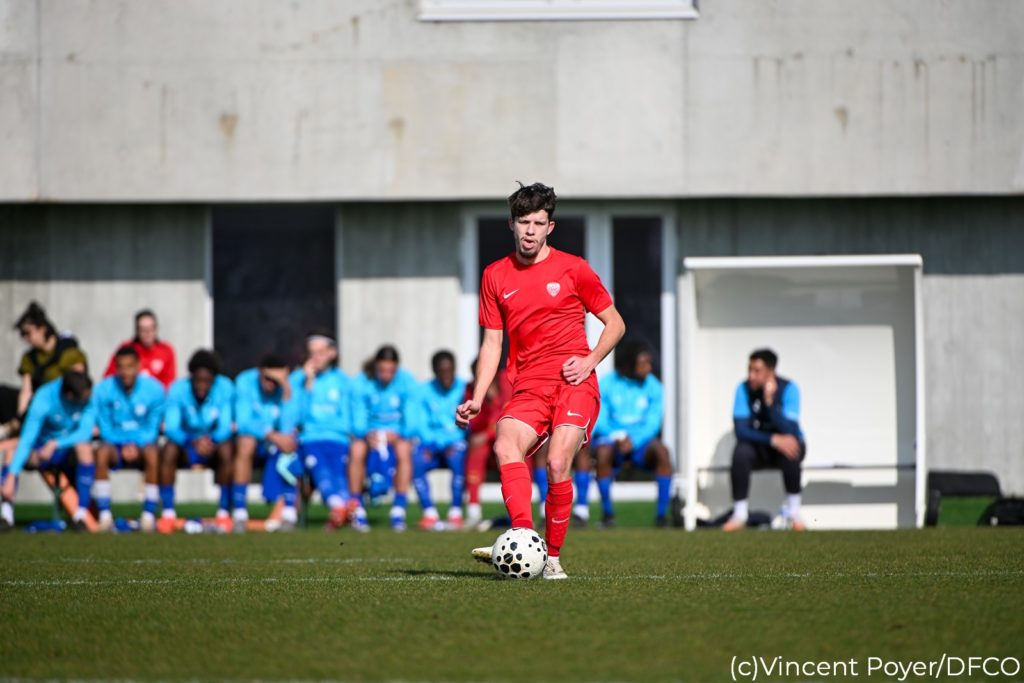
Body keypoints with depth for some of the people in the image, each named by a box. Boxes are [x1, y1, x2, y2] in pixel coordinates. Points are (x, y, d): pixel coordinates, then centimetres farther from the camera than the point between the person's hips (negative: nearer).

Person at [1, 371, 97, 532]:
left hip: (72, 452, 0)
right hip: (43, 448, 0)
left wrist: (54, 444, -38)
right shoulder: (43, 399, -24)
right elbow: (27, 439, -30)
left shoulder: (89, 397, -19)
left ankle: (81, 513, -30)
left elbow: (85, 432, -25)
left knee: (84, 447, -34)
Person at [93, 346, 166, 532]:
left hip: (143, 442, 0)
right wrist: (123, 447, -16)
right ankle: (104, 515, -27)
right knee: (102, 452, -34)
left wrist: (137, 445, -19)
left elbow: (153, 428, -2)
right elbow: (105, 428, -1)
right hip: (115, 442, 0)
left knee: (152, 453, -35)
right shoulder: (104, 390, -5)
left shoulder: (154, 389, -6)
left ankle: (149, 515, -26)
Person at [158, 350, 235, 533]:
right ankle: (168, 514, -27)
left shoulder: (225, 389, -14)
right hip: (186, 444, 0)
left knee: (227, 449, -33)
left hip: (214, 444, 0)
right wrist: (193, 442, -41)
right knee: (169, 449, -32)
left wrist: (211, 440, -42)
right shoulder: (178, 389, -14)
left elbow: (225, 427, -19)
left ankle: (224, 513, -24)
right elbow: (171, 428, -21)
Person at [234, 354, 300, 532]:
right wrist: (272, 435, -34)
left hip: (277, 441, 1)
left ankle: (289, 511, -26)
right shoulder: (245, 381, -13)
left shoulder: (289, 387, -13)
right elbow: (244, 422, -20)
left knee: (289, 445, -33)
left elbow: (287, 429, -23)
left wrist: (287, 393, -30)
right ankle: (239, 512, -32)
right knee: (246, 441, -35)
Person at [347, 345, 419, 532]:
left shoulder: (407, 382, -9)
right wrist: (368, 435, -32)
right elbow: (358, 421, -10)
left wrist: (396, 435, -30)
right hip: (369, 433, 0)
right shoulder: (361, 383, -8)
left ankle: (399, 509, -29)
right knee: (357, 450, -33)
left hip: (397, 434, 0)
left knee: (404, 450, -34)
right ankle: (357, 511, -25)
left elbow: (411, 422, -11)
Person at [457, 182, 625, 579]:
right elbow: (492, 342, 15)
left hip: (573, 383, -2)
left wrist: (589, 361, -5)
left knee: (557, 464, -21)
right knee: (505, 445, -27)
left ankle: (553, 558, -8)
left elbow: (615, 324, 11)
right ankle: (524, 536, -42)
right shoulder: (496, 276, 12)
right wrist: (477, 399, 5)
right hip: (527, 386, 2)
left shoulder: (572, 269, 5)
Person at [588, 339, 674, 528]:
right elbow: (600, 419, -6)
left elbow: (653, 422, -6)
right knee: (603, 452, -35)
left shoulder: (652, 386, 1)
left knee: (661, 451, -30)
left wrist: (633, 441, -22)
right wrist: (617, 436, -25)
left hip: (640, 440, 1)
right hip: (611, 437, -1)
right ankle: (607, 512, -19)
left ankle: (662, 513, -25)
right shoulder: (607, 384, -3)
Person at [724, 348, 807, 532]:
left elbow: (789, 432, -29)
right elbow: (740, 430, -20)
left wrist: (770, 401, -39)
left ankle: (794, 512, -21)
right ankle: (739, 514, -21)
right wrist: (773, 440, -33)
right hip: (759, 447, 1)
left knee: (791, 450, -36)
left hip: (784, 442, -1)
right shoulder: (744, 389, -14)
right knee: (741, 452, -31)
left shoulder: (788, 389, -19)